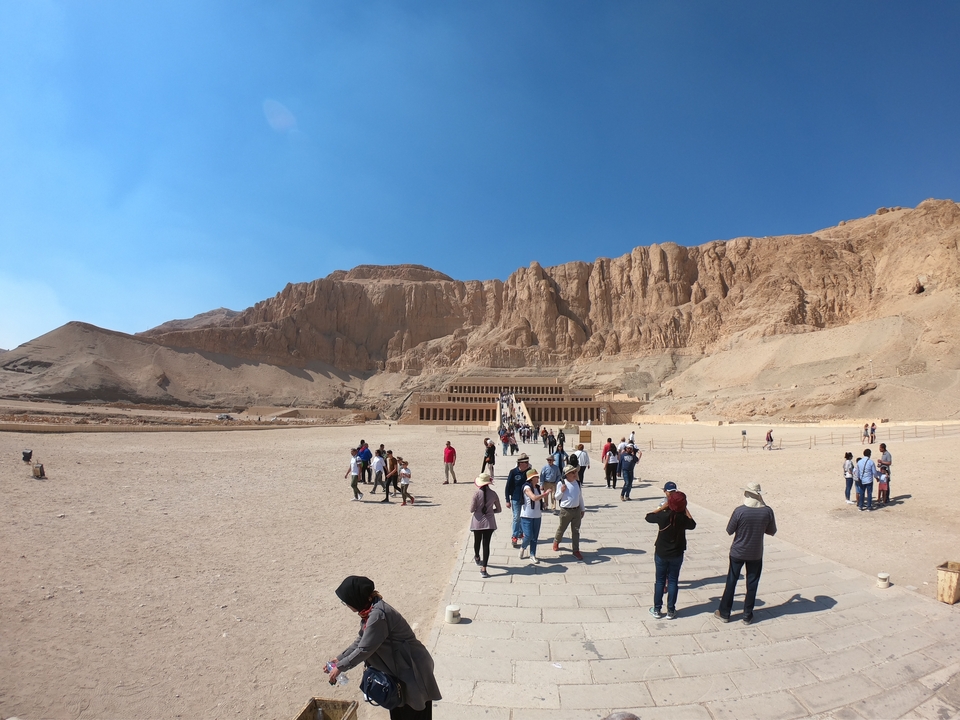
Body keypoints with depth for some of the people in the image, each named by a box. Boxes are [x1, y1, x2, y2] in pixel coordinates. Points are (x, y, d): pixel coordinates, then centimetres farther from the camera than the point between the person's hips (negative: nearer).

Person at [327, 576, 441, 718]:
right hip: (399, 667, 9)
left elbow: (364, 650, -25)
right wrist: (340, 658, 9)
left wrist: (340, 667, -12)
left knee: (413, 714, 6)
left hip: (413, 668, -9)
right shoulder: (370, 610, 0)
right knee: (398, 713, 21)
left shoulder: (378, 615, -29)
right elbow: (361, 640, 13)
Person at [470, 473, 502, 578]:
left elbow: (471, 509, -11)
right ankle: (483, 569, -3)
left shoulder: (477, 493, -13)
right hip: (489, 522, 0)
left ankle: (477, 558, 49)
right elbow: (498, 509, 3)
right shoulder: (493, 493, -6)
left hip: (478, 521, 0)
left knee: (477, 541, 22)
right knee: (486, 544, 2)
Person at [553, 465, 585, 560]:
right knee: (561, 529, 15)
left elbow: (580, 497, 12)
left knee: (576, 531, 7)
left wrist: (583, 509, 16)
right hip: (565, 510, -3)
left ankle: (576, 551, 17)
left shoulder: (577, 483, 1)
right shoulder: (561, 484, -13)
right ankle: (556, 542, 43)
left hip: (577, 510, 3)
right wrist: (561, 491, -24)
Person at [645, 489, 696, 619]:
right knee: (673, 581, 12)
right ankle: (671, 611, 18)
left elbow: (648, 517, -2)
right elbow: (693, 525, 7)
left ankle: (657, 610, 19)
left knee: (660, 581, 11)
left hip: (661, 553, -1)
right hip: (677, 555, 1)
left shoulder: (663, 516, -19)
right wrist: (685, 510, 5)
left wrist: (662, 507, -2)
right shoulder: (683, 518, -15)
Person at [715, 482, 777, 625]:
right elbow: (772, 532, 0)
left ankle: (724, 613, 22)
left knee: (731, 582, 12)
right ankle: (747, 616, 24)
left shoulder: (740, 511, -21)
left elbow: (729, 531, -11)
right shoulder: (767, 511, -13)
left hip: (738, 553, -1)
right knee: (752, 584, 15)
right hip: (756, 554, 2)